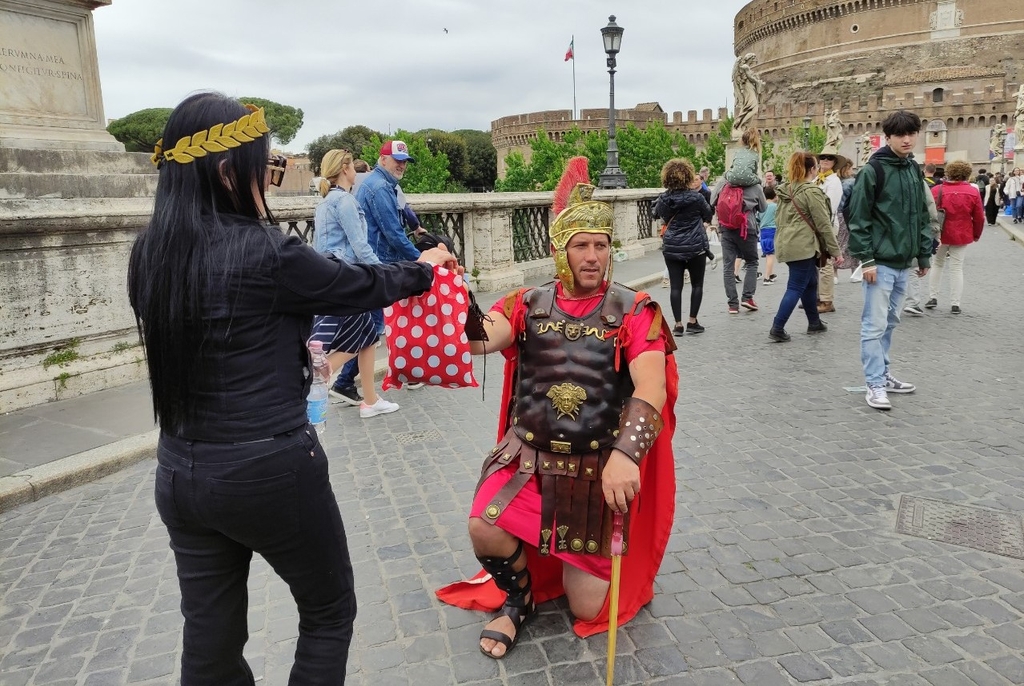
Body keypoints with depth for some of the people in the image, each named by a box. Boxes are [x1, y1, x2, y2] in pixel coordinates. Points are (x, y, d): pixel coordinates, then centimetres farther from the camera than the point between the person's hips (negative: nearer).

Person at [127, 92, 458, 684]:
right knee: (330, 612, 17)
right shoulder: (266, 252, -19)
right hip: (269, 471, -7)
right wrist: (425, 268, 13)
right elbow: (358, 287, -4)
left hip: (180, 473, 7)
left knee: (209, 638, 18)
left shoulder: (151, 254, 1)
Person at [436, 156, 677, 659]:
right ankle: (519, 598, 10)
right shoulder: (528, 306, -2)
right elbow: (478, 339, -20)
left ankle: (590, 563, 42)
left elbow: (652, 390, -23)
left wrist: (625, 454, -40)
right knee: (484, 530, -27)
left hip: (598, 468, -1)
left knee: (588, 612, 3)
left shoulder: (634, 311, -9)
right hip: (528, 457, 2)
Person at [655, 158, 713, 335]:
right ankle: (692, 322, 12)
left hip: (671, 248, 2)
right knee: (697, 284, 12)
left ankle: (678, 324, 3)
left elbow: (657, 213, 16)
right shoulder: (696, 197, -12)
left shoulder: (664, 199, -4)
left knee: (675, 286, 5)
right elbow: (708, 216, 5)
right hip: (695, 247, -2)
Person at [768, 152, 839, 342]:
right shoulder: (812, 191, -11)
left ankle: (814, 322, 27)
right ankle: (777, 328, -8)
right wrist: (835, 250, -7)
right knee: (796, 287, -5)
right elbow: (824, 224, -11)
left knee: (810, 282, 19)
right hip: (803, 246, -9)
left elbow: (779, 219, 20)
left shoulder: (786, 191, 15)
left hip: (787, 244, 9)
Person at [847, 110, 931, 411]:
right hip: (880, 263, -7)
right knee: (875, 326, -4)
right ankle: (875, 385, 2)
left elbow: (921, 216, 18)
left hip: (903, 263, 7)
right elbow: (859, 219, -13)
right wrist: (866, 259, -17)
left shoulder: (915, 171, 13)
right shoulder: (873, 171, -10)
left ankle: (883, 375, 26)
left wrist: (924, 255, 14)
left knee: (889, 323, 16)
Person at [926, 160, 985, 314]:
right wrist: (976, 235, 14)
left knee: (937, 264, 17)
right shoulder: (973, 192, -5)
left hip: (940, 235, 0)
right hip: (961, 236, 0)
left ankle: (933, 297, 13)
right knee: (957, 268, 6)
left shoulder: (937, 190, -8)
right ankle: (955, 304, 6)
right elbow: (979, 217, -1)